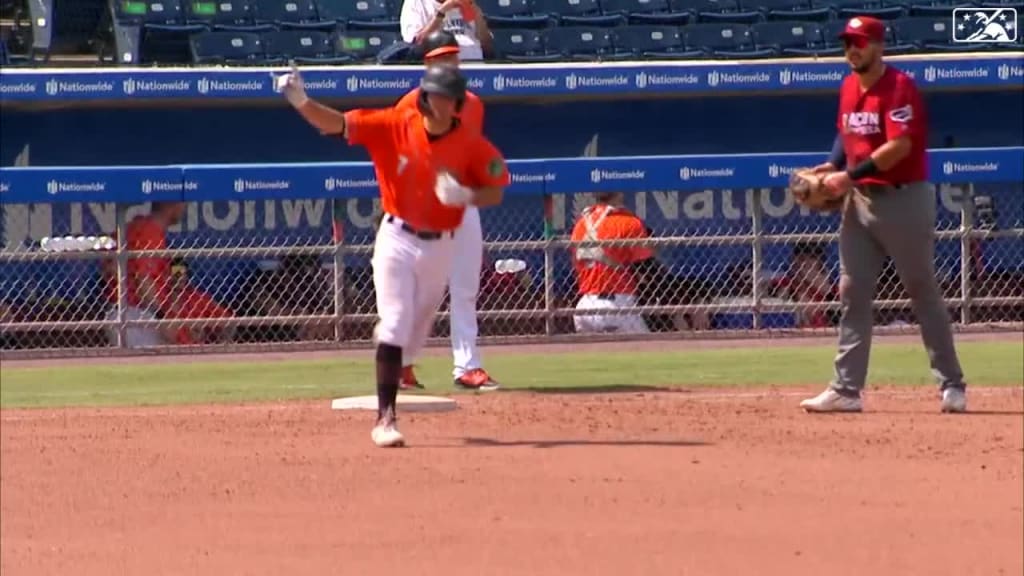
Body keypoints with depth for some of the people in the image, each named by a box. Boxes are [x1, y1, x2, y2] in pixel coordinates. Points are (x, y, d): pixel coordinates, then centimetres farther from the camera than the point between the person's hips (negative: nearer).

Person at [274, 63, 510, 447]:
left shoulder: (472, 145, -7)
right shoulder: (394, 127, -10)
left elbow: (495, 192, -1)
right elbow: (337, 124, -17)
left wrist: (466, 196, -23)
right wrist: (301, 101, -35)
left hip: (440, 246, 2)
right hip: (397, 241, -2)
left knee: (415, 332, 12)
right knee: (395, 324, -12)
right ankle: (386, 418, -11)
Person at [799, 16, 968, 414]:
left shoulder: (899, 87, -14)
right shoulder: (848, 88, 10)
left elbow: (900, 146, -24)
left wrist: (851, 175, -26)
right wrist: (833, 165, 3)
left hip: (903, 199, -8)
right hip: (859, 201, 8)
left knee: (924, 293, -1)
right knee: (852, 293, 3)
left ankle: (952, 385, 6)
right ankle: (847, 389, 4)